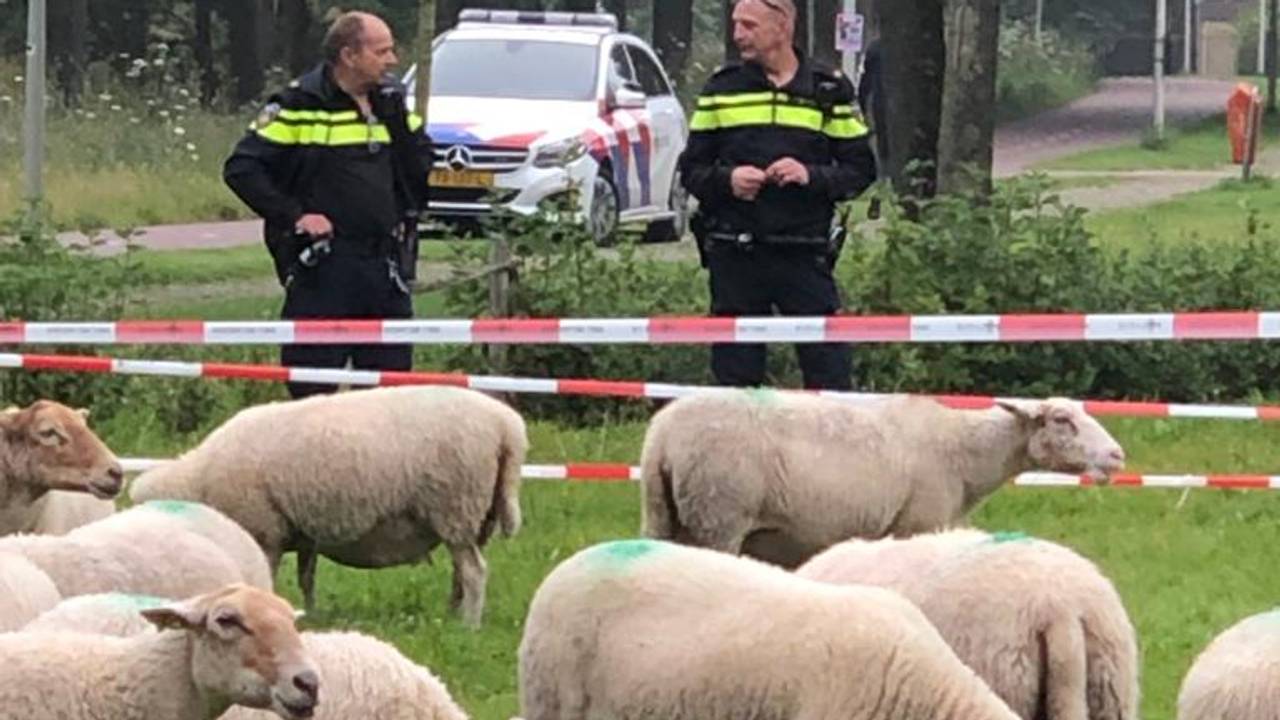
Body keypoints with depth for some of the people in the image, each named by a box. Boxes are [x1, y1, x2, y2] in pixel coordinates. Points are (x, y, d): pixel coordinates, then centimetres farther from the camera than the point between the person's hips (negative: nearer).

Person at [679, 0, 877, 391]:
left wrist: (812, 176, -12)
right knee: (735, 375, 5)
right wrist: (726, 180, -11)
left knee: (830, 373, -4)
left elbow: (861, 170, 6)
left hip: (805, 255, -2)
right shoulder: (722, 89, 9)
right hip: (735, 259, 2)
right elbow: (691, 169, 10)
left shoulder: (829, 91, 5)